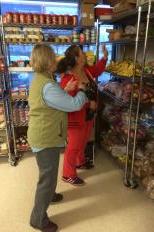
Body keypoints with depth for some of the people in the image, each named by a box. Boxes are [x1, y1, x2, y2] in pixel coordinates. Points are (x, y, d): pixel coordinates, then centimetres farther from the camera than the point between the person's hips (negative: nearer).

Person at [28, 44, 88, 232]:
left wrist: (67, 91, 1)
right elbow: (75, 105, -23)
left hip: (44, 136, 10)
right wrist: (82, 90, -6)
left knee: (48, 173, 29)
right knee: (48, 177, 5)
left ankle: (48, 194, 54)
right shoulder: (47, 86, -28)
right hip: (45, 139, -10)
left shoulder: (39, 80, 6)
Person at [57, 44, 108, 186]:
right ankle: (68, 175, 25)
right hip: (76, 119, -9)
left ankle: (80, 162, 51)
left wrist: (105, 57, 16)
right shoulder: (68, 78, -27)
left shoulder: (86, 70, 1)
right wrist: (88, 102, -28)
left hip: (88, 115, 9)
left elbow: (97, 70, 24)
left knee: (83, 141, 26)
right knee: (74, 146, 5)